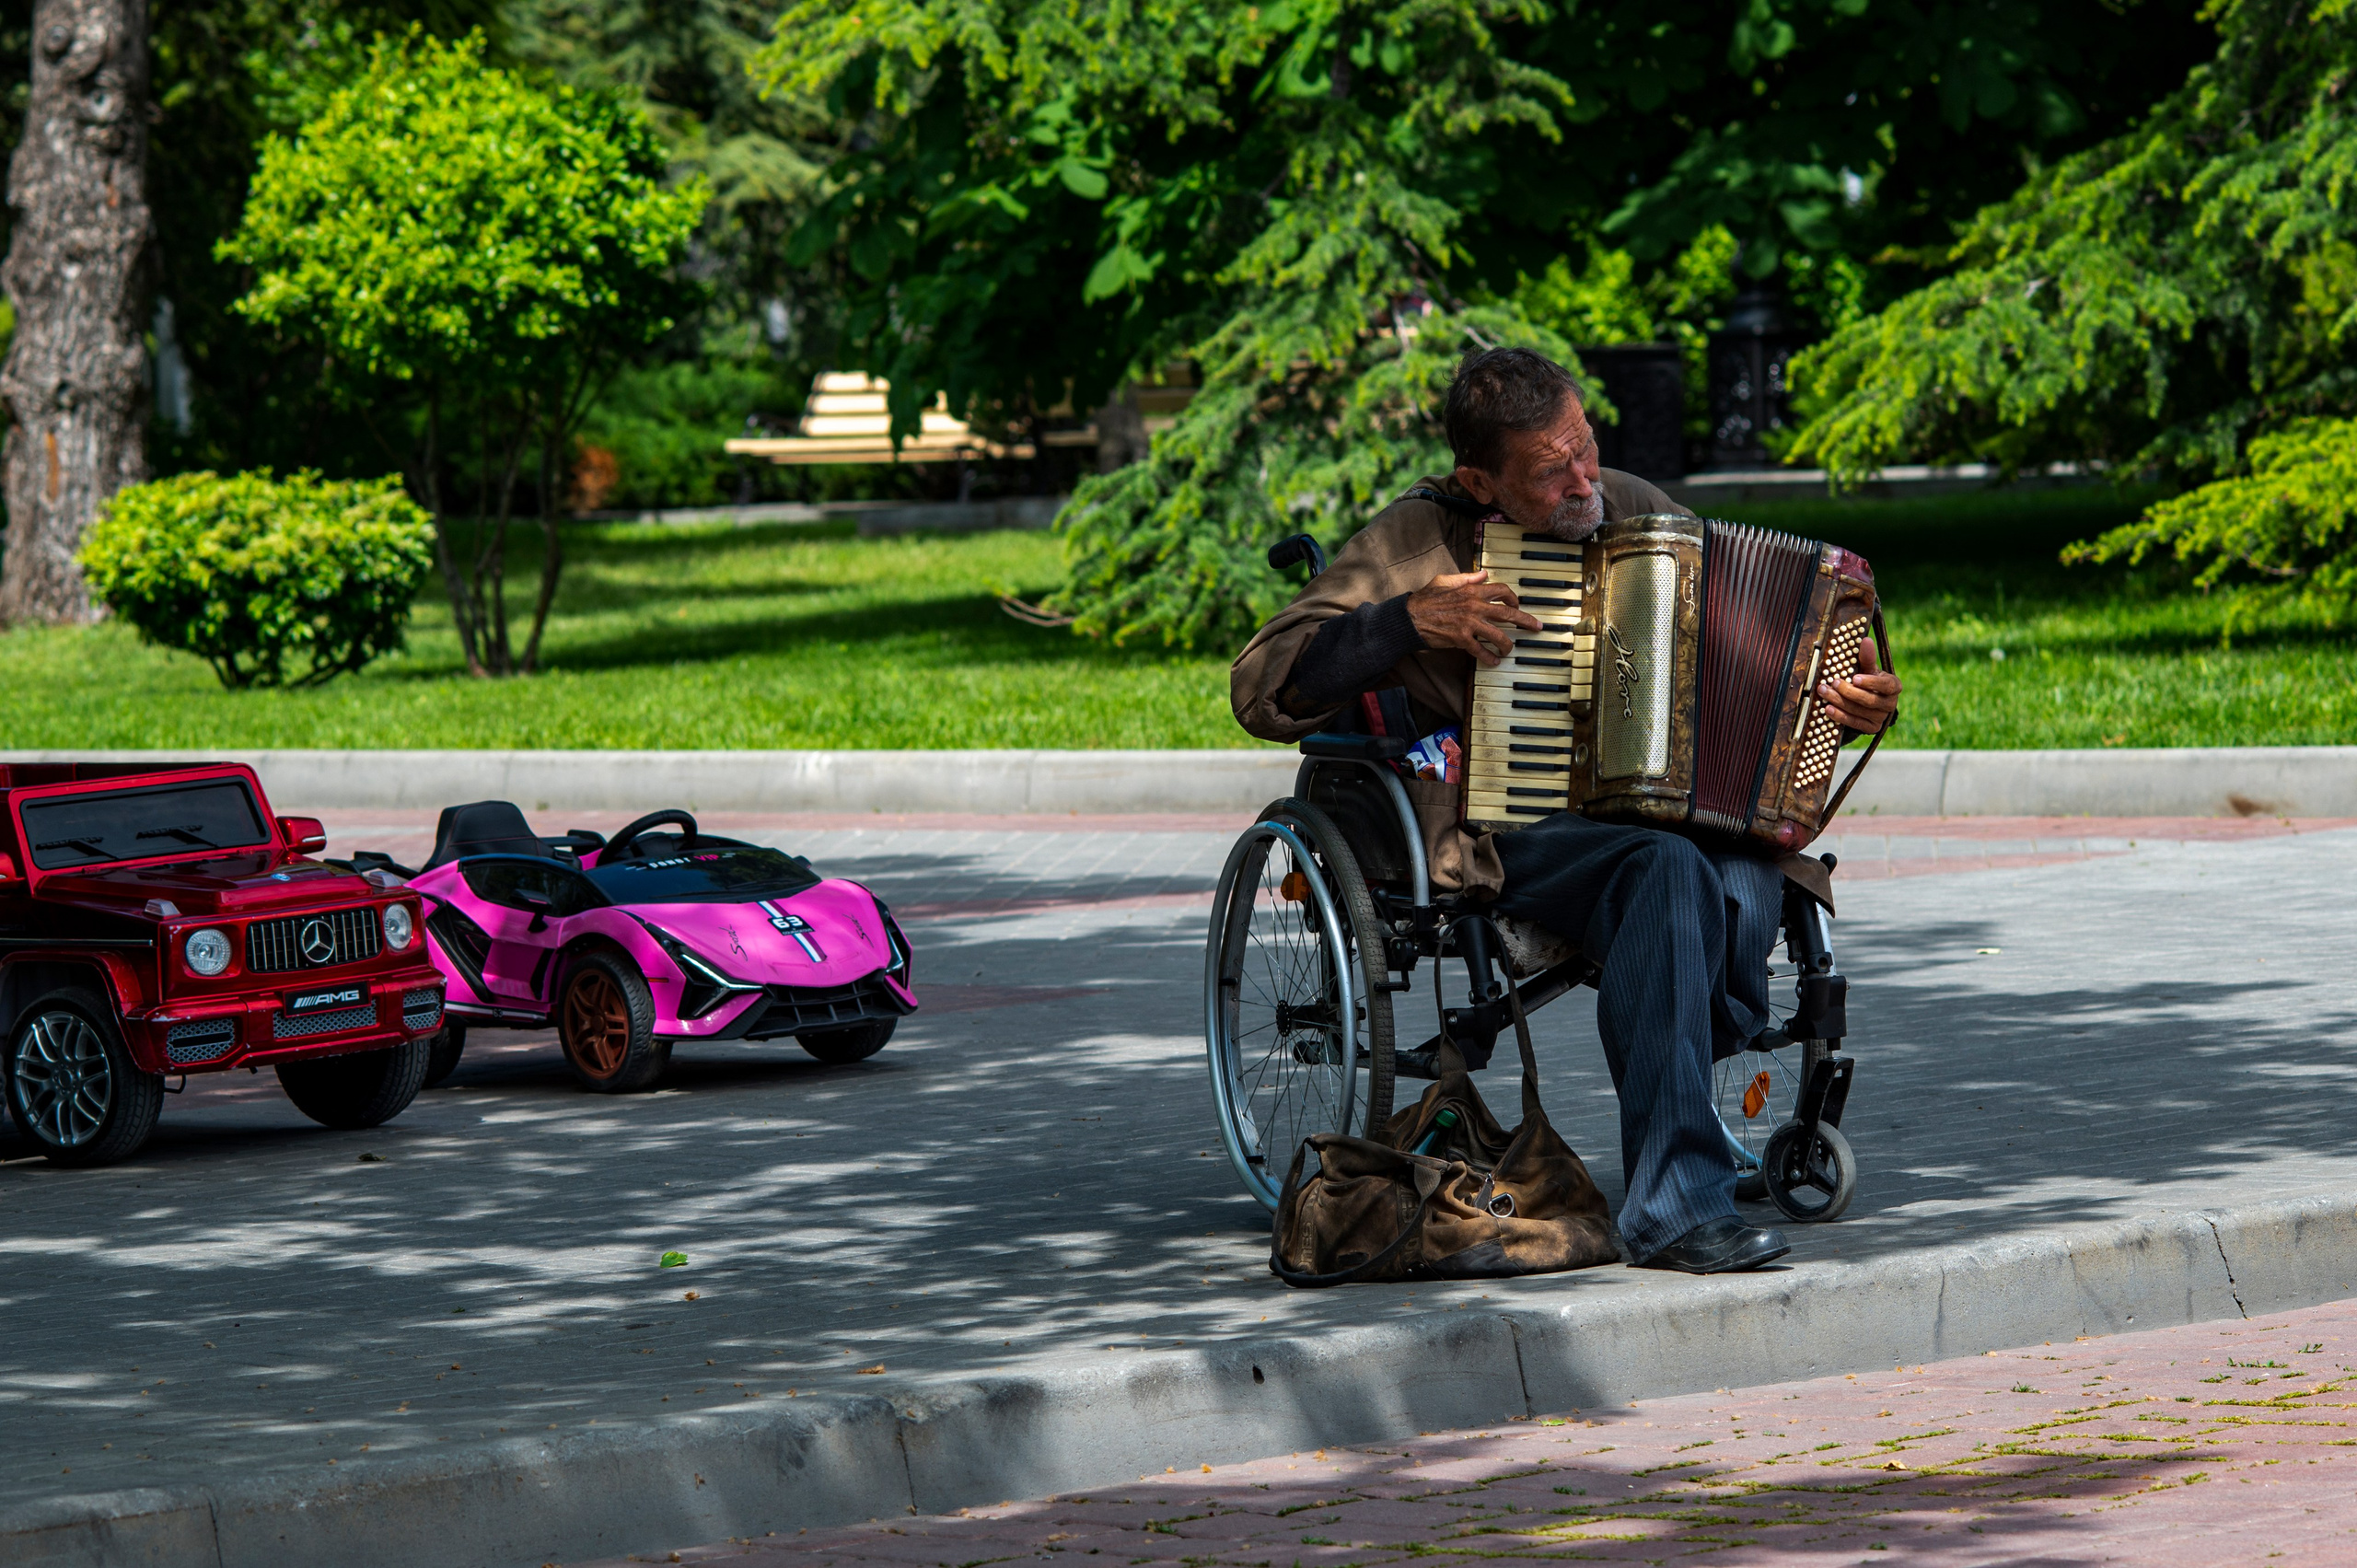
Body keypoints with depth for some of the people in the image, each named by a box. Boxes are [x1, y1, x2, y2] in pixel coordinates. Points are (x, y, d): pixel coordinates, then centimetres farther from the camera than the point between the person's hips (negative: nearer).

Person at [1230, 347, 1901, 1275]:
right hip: (1502, 837, -4)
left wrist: (1854, 703, 4)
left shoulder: (1633, 509, 13)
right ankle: (1675, 1205, -38)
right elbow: (1262, 689, -7)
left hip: (1661, 808, 4)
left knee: (1743, 892, -33)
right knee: (1671, 872, -36)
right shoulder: (1420, 540, -1)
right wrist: (1412, 618, -18)